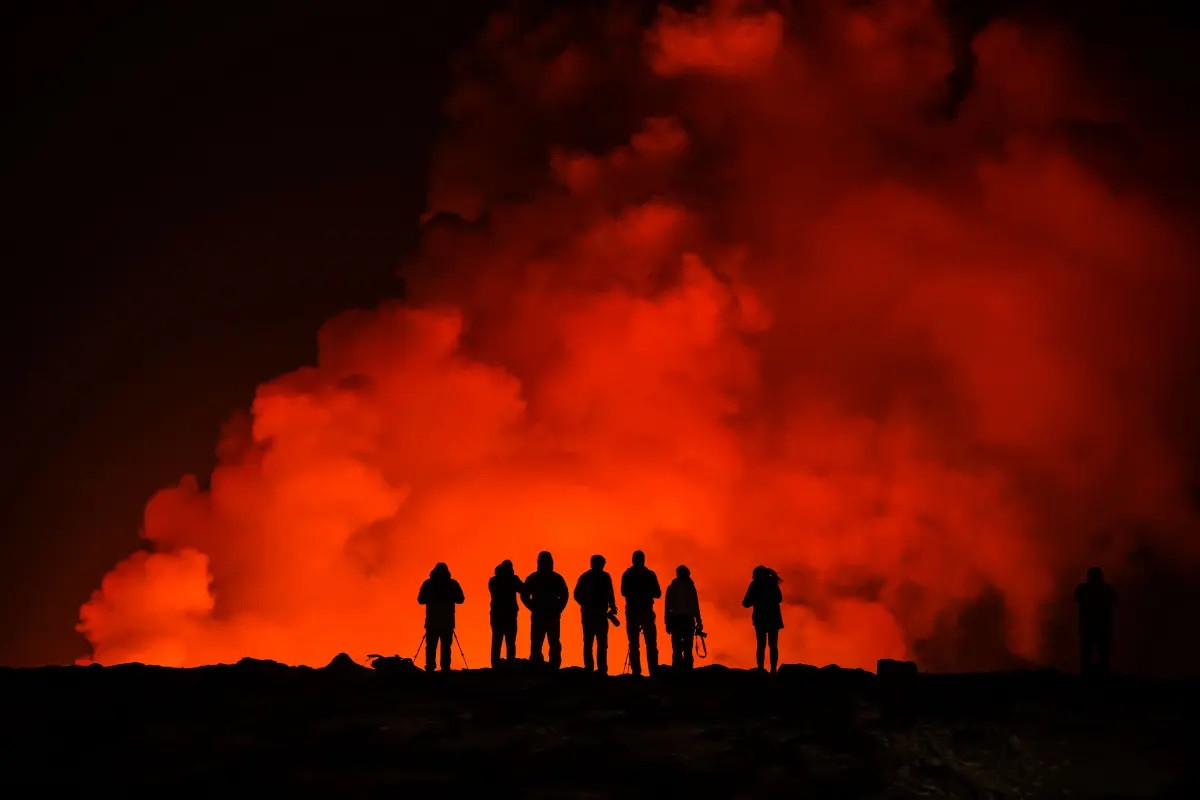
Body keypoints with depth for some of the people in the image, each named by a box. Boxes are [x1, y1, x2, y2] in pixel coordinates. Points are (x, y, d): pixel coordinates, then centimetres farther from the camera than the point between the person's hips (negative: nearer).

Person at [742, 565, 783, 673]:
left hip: (761, 619, -3)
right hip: (774, 618, 3)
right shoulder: (773, 583, 6)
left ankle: (760, 670, -8)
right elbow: (779, 599, 16)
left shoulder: (755, 584, -6)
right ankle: (773, 670, -2)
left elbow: (746, 603, -7)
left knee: (761, 645, 0)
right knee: (773, 645, 7)